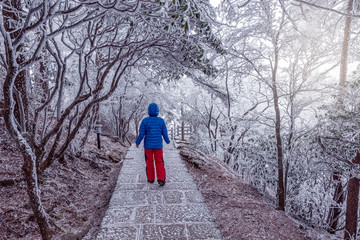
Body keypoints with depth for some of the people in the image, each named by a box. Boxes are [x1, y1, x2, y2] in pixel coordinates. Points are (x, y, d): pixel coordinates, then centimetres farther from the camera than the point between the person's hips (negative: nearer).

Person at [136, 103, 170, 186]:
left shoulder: (144, 121, -9)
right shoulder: (161, 121, -7)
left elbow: (141, 134, -9)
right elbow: (164, 134, -2)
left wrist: (137, 142, 7)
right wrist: (167, 141, 16)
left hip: (148, 145, 0)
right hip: (158, 145, 0)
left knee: (149, 162, 14)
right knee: (159, 162, 8)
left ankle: (151, 179, 24)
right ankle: (161, 179, -2)